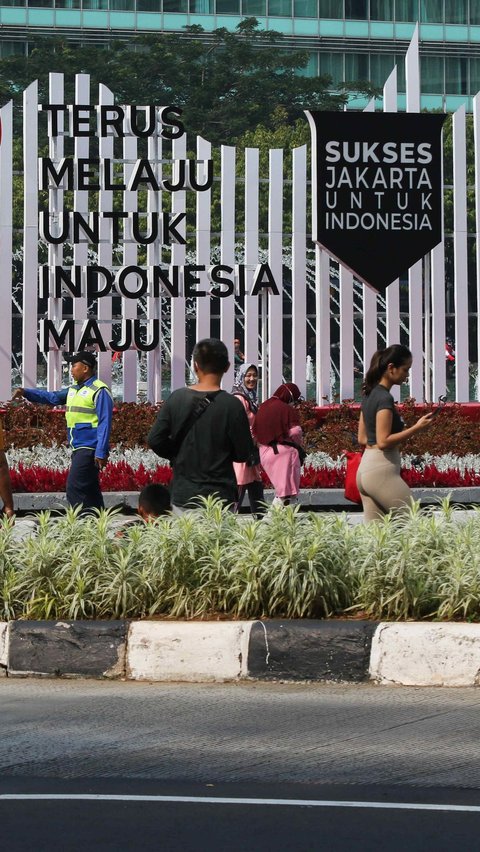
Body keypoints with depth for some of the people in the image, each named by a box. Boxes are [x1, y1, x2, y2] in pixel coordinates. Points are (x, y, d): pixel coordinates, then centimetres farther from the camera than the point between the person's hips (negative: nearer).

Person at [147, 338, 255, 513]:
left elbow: (154, 440, -1)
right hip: (220, 497, -3)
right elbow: (243, 454, -7)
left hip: (183, 497, 3)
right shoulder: (231, 405, -11)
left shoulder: (177, 398, -2)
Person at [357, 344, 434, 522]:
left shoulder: (369, 395, 14)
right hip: (382, 471, -9)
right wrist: (416, 428, -17)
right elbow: (383, 441, -18)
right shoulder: (385, 398, -13)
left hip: (364, 469, 9)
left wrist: (401, 436, 17)